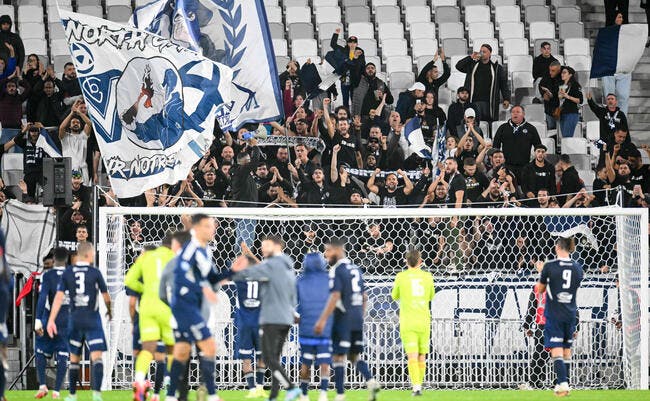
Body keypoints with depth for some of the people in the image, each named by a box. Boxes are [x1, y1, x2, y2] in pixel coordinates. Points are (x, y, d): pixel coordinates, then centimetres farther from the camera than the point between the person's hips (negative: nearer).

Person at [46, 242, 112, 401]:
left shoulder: (67, 272, 2)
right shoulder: (95, 272, -4)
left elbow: (59, 297, -4)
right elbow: (106, 296, 5)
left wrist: (51, 320, -6)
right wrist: (109, 311, 26)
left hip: (75, 320, 3)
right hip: (92, 319, -3)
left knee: (74, 359, 15)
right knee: (96, 357, -10)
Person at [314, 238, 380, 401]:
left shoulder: (337, 270, -11)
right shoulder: (355, 269, 14)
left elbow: (335, 297, -20)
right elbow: (364, 297, 18)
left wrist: (322, 320, -21)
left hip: (343, 319, -8)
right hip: (357, 319, 8)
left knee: (338, 357, -2)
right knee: (354, 355, 15)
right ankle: (371, 382, -5)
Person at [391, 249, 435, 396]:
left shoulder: (401, 277, -3)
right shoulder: (427, 277, 3)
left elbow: (395, 296, 12)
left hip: (407, 322, -2)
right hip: (423, 322, 2)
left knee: (412, 356, -7)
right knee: (421, 357, 15)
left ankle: (416, 386, -20)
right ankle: (419, 384, 20)